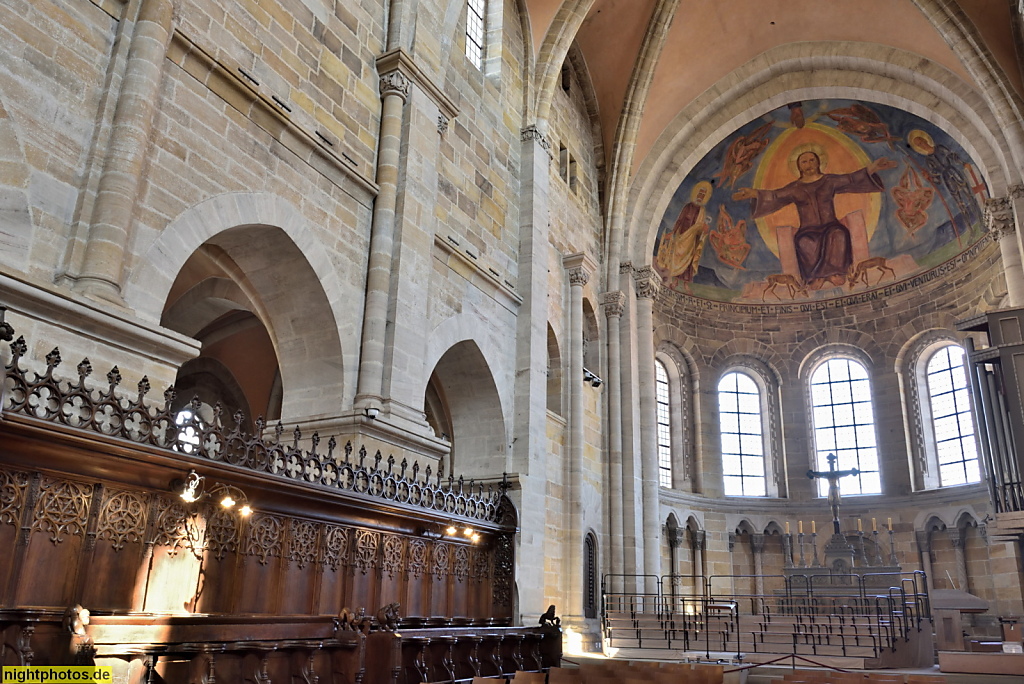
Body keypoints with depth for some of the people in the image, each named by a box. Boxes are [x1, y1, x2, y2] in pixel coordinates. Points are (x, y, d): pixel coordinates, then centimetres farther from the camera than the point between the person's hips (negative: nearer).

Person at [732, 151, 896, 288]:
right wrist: (755, 194, -20)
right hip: (808, 230, 0)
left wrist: (872, 168, -16)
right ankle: (817, 276, -31)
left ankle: (833, 273, -34)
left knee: (838, 234, -36)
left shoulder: (829, 180, 13)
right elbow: (774, 196, 0)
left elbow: (852, 179, 2)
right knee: (804, 242, -37)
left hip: (830, 226, 0)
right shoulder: (794, 188, 12)